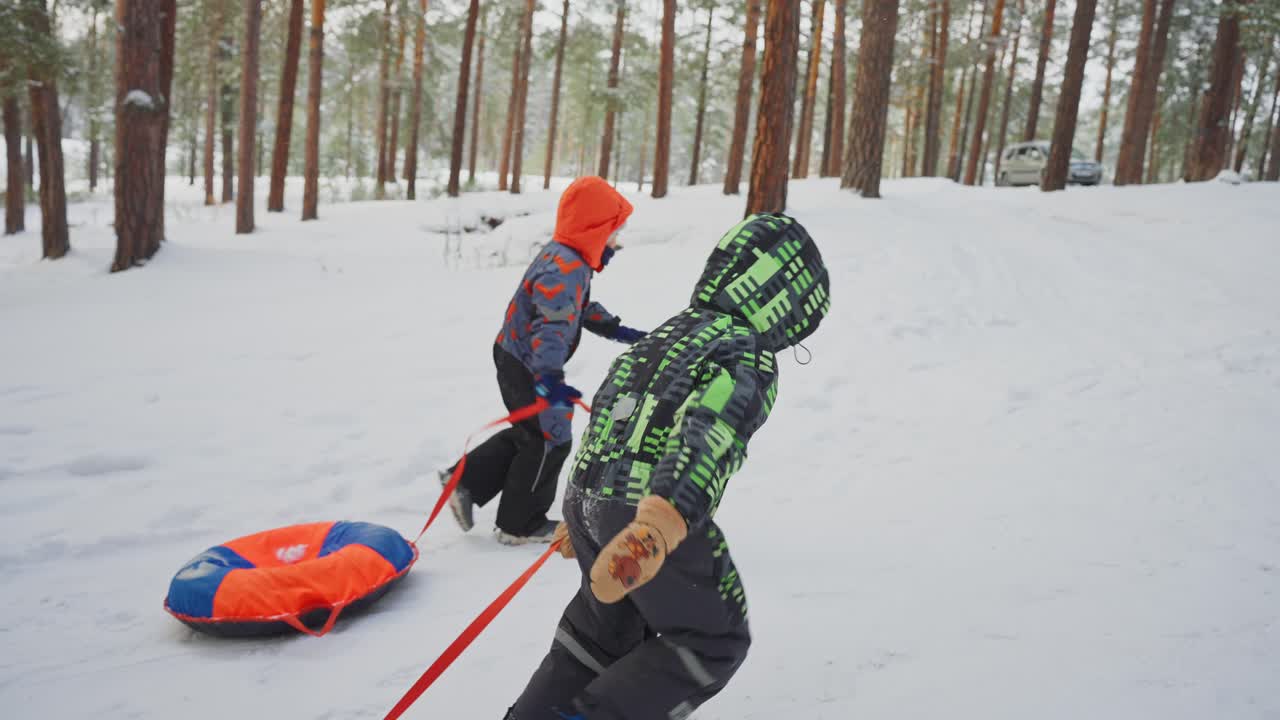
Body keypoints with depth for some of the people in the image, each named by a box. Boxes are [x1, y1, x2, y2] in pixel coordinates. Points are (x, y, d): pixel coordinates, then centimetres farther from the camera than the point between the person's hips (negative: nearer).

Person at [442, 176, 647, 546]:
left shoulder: (563, 257, 7)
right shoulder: (567, 268, -27)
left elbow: (581, 308, 20)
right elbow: (553, 324, -39)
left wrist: (618, 331, 16)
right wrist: (549, 378, -45)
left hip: (518, 361, 10)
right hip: (528, 368, -10)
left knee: (530, 433, 24)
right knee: (549, 441, 4)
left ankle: (465, 480, 24)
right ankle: (520, 525, 19)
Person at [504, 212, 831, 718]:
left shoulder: (670, 330, 20)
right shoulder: (748, 356, -7)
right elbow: (710, 434, -27)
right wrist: (659, 525, -43)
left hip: (585, 497, 8)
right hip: (648, 514, -8)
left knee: (605, 626, 30)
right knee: (713, 640, 14)